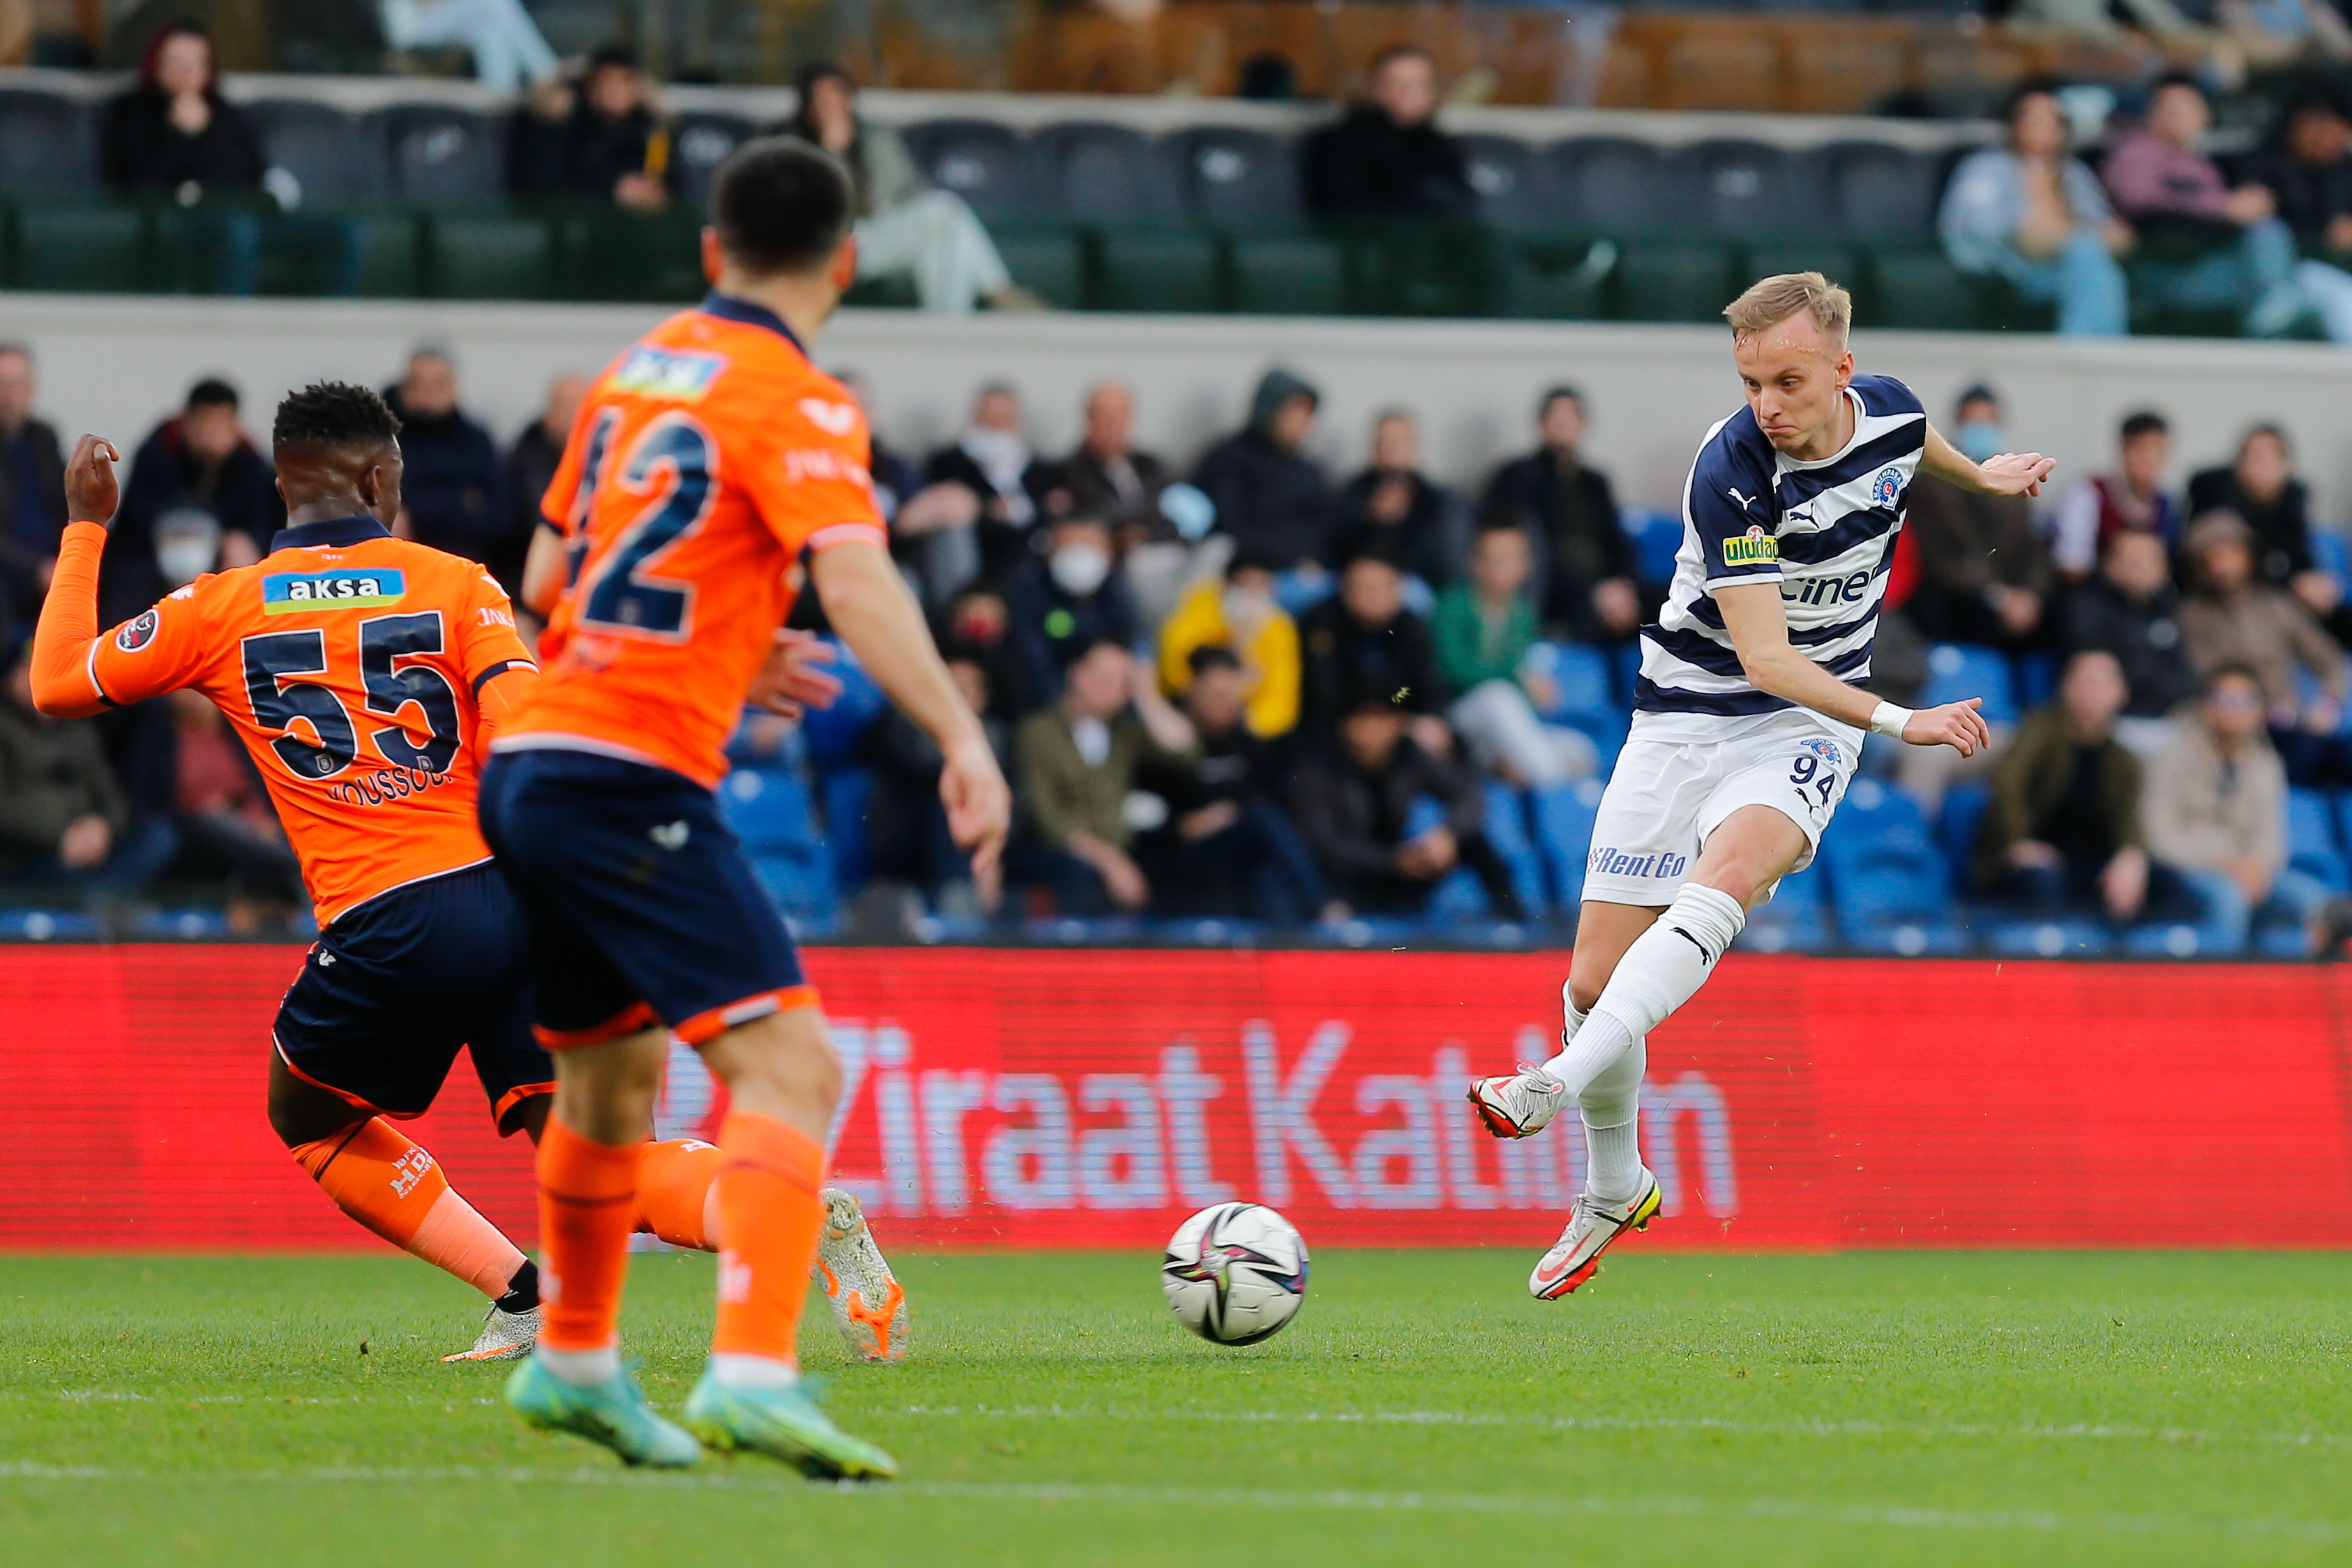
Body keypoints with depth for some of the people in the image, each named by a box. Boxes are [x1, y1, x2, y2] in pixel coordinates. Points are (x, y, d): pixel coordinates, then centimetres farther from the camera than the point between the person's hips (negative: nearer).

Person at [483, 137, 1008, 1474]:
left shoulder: (640, 368, 16)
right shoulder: (792, 400, -8)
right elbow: (857, 580, -24)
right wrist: (961, 736, -34)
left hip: (526, 762, 9)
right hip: (633, 775, -9)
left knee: (613, 1075, 25)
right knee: (788, 1065, -15)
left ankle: (575, 1362, 41)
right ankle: (751, 1374, -31)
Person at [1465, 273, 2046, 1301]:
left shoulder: (1892, 412, -7)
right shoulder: (1731, 475, -22)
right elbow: (1764, 656, -24)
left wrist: (1978, 475, 42)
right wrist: (1901, 721, -34)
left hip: (1807, 729, 2)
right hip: (1690, 710, -1)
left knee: (1729, 872, -33)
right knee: (1595, 981, -2)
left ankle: (1561, 1083, -43)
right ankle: (1614, 1189, 25)